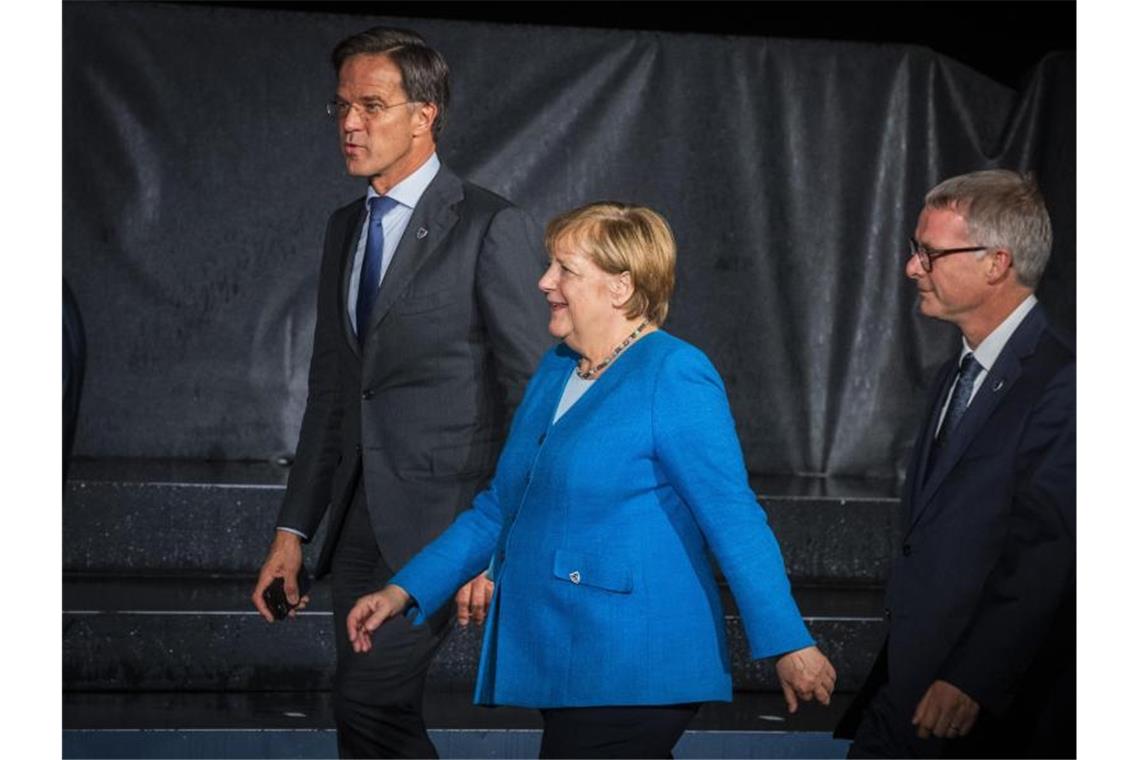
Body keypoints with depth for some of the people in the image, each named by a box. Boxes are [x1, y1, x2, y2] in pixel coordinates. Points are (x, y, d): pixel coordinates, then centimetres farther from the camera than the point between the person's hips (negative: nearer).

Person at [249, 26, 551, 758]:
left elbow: (533, 399, -10)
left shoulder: (495, 229, -8)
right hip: (362, 521, 7)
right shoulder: (345, 229, 14)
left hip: (444, 515, -7)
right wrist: (295, 530, 15)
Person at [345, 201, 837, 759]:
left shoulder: (674, 377, -11)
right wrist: (405, 591, 15)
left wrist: (788, 646, -19)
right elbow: (499, 509, 21)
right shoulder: (556, 370, 14)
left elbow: (734, 520, -16)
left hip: (630, 675, -8)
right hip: (560, 665, 8)